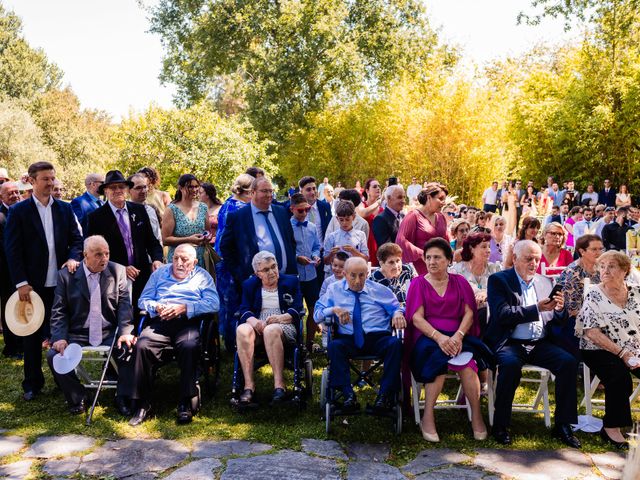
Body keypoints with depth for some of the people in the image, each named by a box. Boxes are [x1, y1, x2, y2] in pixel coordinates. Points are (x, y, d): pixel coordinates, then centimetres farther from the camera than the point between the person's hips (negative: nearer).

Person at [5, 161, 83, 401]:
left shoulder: (65, 209, 7)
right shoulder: (18, 211, -1)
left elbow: (76, 239, 9)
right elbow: (12, 249, -5)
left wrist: (73, 258, -12)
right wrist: (21, 283, -11)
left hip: (61, 282, 2)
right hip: (32, 285, -2)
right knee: (32, 336, 8)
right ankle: (32, 383, 20)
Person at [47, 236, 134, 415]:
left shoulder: (118, 271, 2)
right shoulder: (66, 275, 1)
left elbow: (124, 305, -2)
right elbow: (59, 311, 1)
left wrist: (125, 334, -18)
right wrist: (59, 338, -16)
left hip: (110, 333, 0)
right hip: (78, 333, 1)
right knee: (54, 355, -22)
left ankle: (123, 397, -4)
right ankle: (77, 399, 2)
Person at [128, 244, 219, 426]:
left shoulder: (202, 276, 18)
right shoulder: (159, 273, 27)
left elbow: (213, 304, 1)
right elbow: (143, 300, 18)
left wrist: (184, 308, -9)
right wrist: (157, 307, -4)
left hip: (188, 323, -2)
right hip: (160, 322, 2)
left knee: (189, 346, -35)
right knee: (142, 345, -29)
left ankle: (185, 403, -27)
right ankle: (142, 404, -20)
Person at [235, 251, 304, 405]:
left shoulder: (291, 281, 14)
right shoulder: (249, 285, 19)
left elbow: (297, 309, 3)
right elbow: (244, 309, 6)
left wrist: (281, 317, -17)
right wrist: (254, 321, -17)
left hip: (284, 326, -2)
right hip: (258, 325, 2)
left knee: (271, 330, -39)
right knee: (242, 330, -34)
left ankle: (279, 385, -40)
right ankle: (248, 385, -36)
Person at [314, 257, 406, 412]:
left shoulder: (380, 290, 18)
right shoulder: (334, 289, 16)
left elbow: (396, 308, 17)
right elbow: (317, 315, 13)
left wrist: (398, 313, -7)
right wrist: (333, 309, -8)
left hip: (378, 339, 0)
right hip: (348, 340, 0)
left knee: (396, 343, -32)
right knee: (334, 346, -34)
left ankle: (385, 395, -29)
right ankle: (348, 395, -32)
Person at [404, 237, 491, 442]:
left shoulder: (460, 282, 15)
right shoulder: (418, 283, 9)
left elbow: (469, 313, 4)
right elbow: (416, 317, -3)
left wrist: (458, 335, -17)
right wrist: (439, 337, -20)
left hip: (457, 336, 1)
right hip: (427, 338, -1)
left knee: (466, 360, -31)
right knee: (439, 355, -34)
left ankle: (476, 416, -20)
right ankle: (427, 418, -26)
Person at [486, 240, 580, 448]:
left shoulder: (545, 282, 16)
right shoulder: (498, 280, 0)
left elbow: (558, 321, 15)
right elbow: (503, 315, -14)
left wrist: (560, 309, -9)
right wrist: (537, 309, -22)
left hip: (540, 344, 5)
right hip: (510, 343, -5)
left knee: (569, 362, -20)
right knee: (511, 364, -34)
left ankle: (563, 425, -7)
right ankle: (500, 425, -16)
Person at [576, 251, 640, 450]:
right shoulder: (594, 296, -3)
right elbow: (592, 333, -10)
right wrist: (622, 353, -15)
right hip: (601, 352, -4)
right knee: (620, 377, -30)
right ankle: (611, 428, -15)